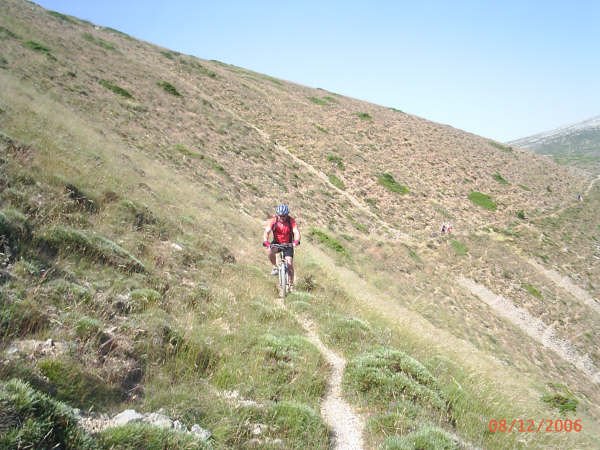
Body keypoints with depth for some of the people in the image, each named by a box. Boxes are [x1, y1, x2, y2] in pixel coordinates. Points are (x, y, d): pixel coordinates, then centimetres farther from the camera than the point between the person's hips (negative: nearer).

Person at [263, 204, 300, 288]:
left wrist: (296, 241, -50)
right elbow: (266, 232, -28)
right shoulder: (273, 220, -18)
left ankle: (291, 284, 7)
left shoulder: (291, 220, -19)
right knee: (270, 251, -32)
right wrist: (265, 242, -47)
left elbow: (296, 232, -29)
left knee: (289, 264, -10)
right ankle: (275, 267, -6)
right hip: (277, 243, 0)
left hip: (288, 244, 0)